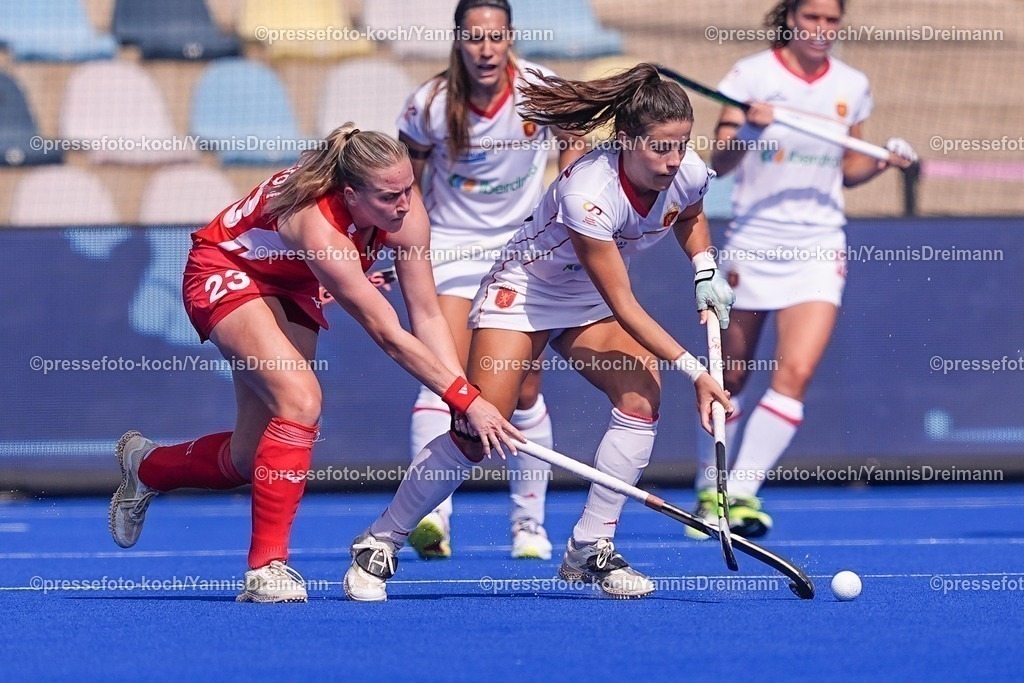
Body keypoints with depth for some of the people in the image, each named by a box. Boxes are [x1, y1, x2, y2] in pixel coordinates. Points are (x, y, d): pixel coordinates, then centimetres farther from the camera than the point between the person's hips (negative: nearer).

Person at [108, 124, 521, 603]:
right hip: (224, 272, -7)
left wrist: (466, 396, -27)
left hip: (290, 287, 7)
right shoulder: (317, 225, -41)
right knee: (300, 399, -30)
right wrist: (467, 401, -40)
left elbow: (428, 316, -17)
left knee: (252, 458, 5)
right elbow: (389, 336, -40)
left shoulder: (406, 214, -23)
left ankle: (146, 466, 36)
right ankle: (266, 568, -24)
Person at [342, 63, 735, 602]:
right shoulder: (588, 194, -36)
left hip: (590, 303, 6)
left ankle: (589, 550, -10)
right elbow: (624, 308, -31)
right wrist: (692, 369, -32)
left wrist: (706, 272, 0)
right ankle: (377, 545, 1)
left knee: (641, 395, -21)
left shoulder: (688, 175, -16)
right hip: (522, 292, -6)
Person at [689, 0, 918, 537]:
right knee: (730, 379, 8)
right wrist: (747, 129, -32)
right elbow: (720, 161, -13)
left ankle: (743, 493, -12)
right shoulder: (752, 75, -5)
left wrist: (883, 160, -3)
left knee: (795, 373, -16)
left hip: (818, 249, 2)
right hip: (753, 243, -2)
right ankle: (709, 488, 27)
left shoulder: (852, 87, 5)